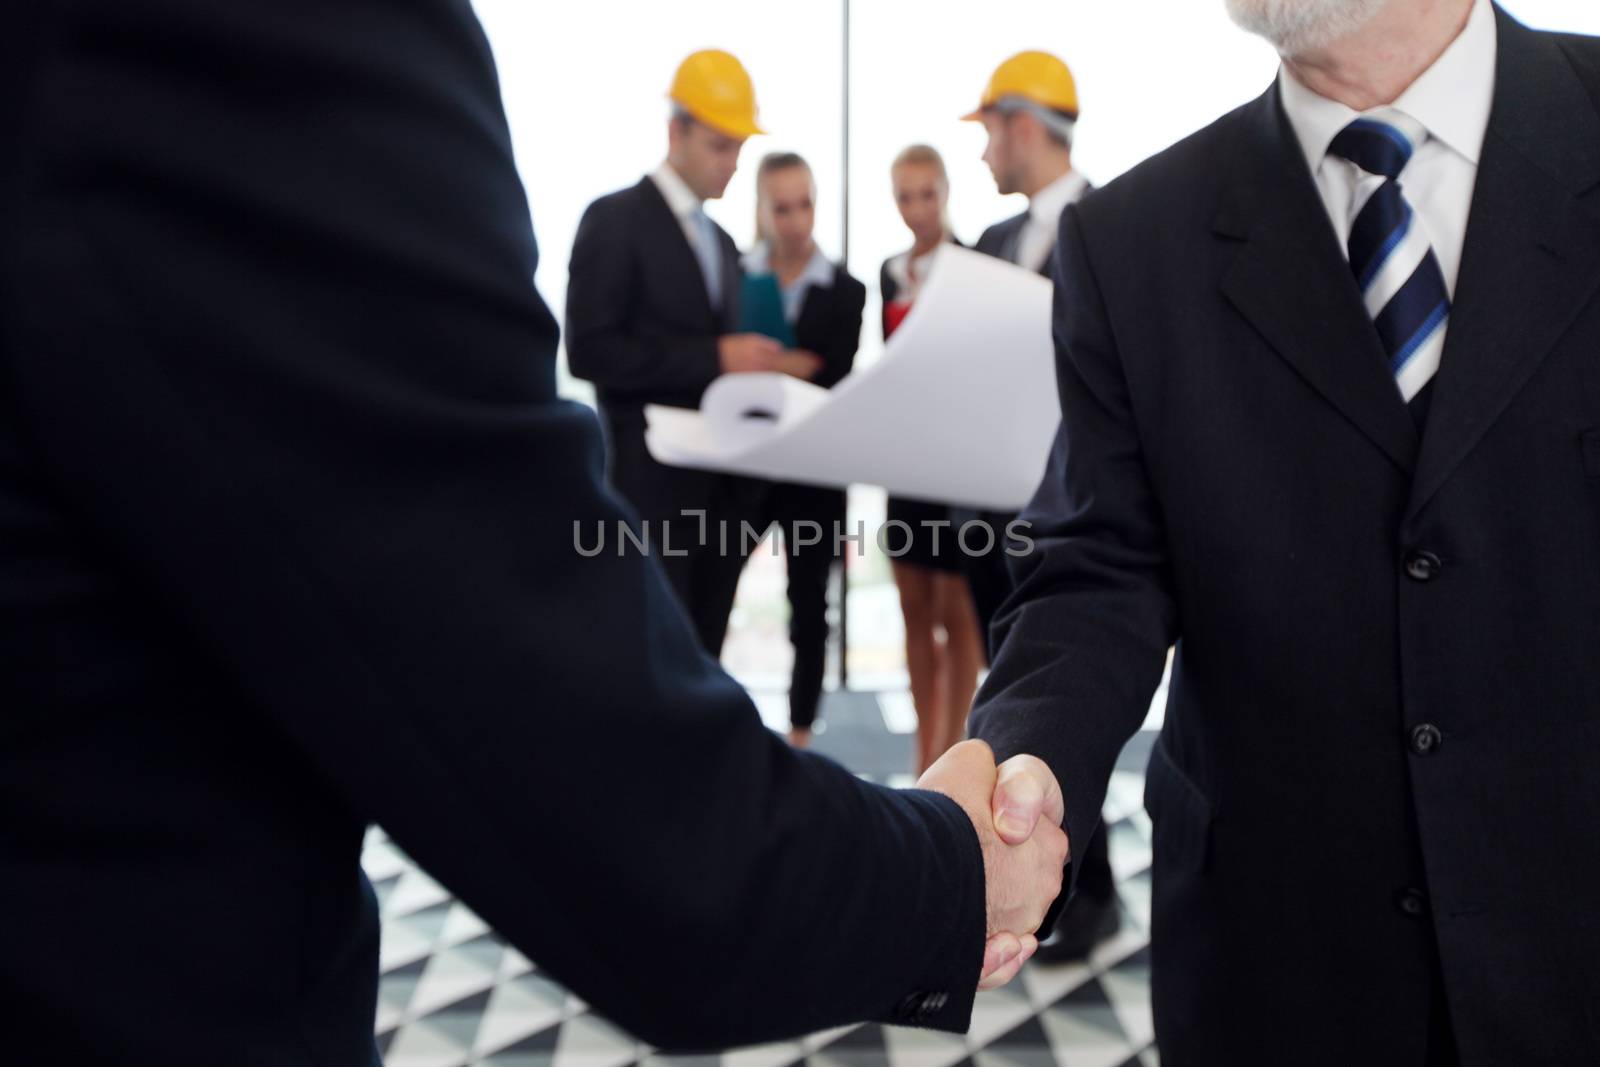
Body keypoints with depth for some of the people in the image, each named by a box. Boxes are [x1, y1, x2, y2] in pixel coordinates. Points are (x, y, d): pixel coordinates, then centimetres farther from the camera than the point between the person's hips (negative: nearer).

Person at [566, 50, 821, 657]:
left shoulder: (721, 242, 20)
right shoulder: (615, 219, -4)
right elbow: (589, 351, -13)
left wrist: (763, 368, 1)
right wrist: (715, 357, -18)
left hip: (720, 485, 7)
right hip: (652, 482, -7)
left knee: (701, 661, 8)